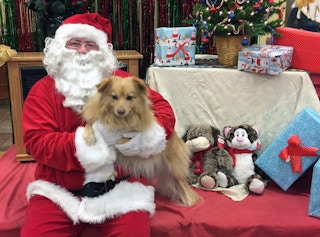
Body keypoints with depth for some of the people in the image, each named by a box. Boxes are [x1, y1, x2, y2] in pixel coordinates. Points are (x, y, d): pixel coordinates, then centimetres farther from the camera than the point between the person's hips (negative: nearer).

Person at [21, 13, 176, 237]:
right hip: (59, 189, 1)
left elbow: (163, 109, 4)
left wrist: (146, 134, -19)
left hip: (119, 184, 0)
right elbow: (37, 142, -9)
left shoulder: (121, 80, 3)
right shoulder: (43, 90, 1)